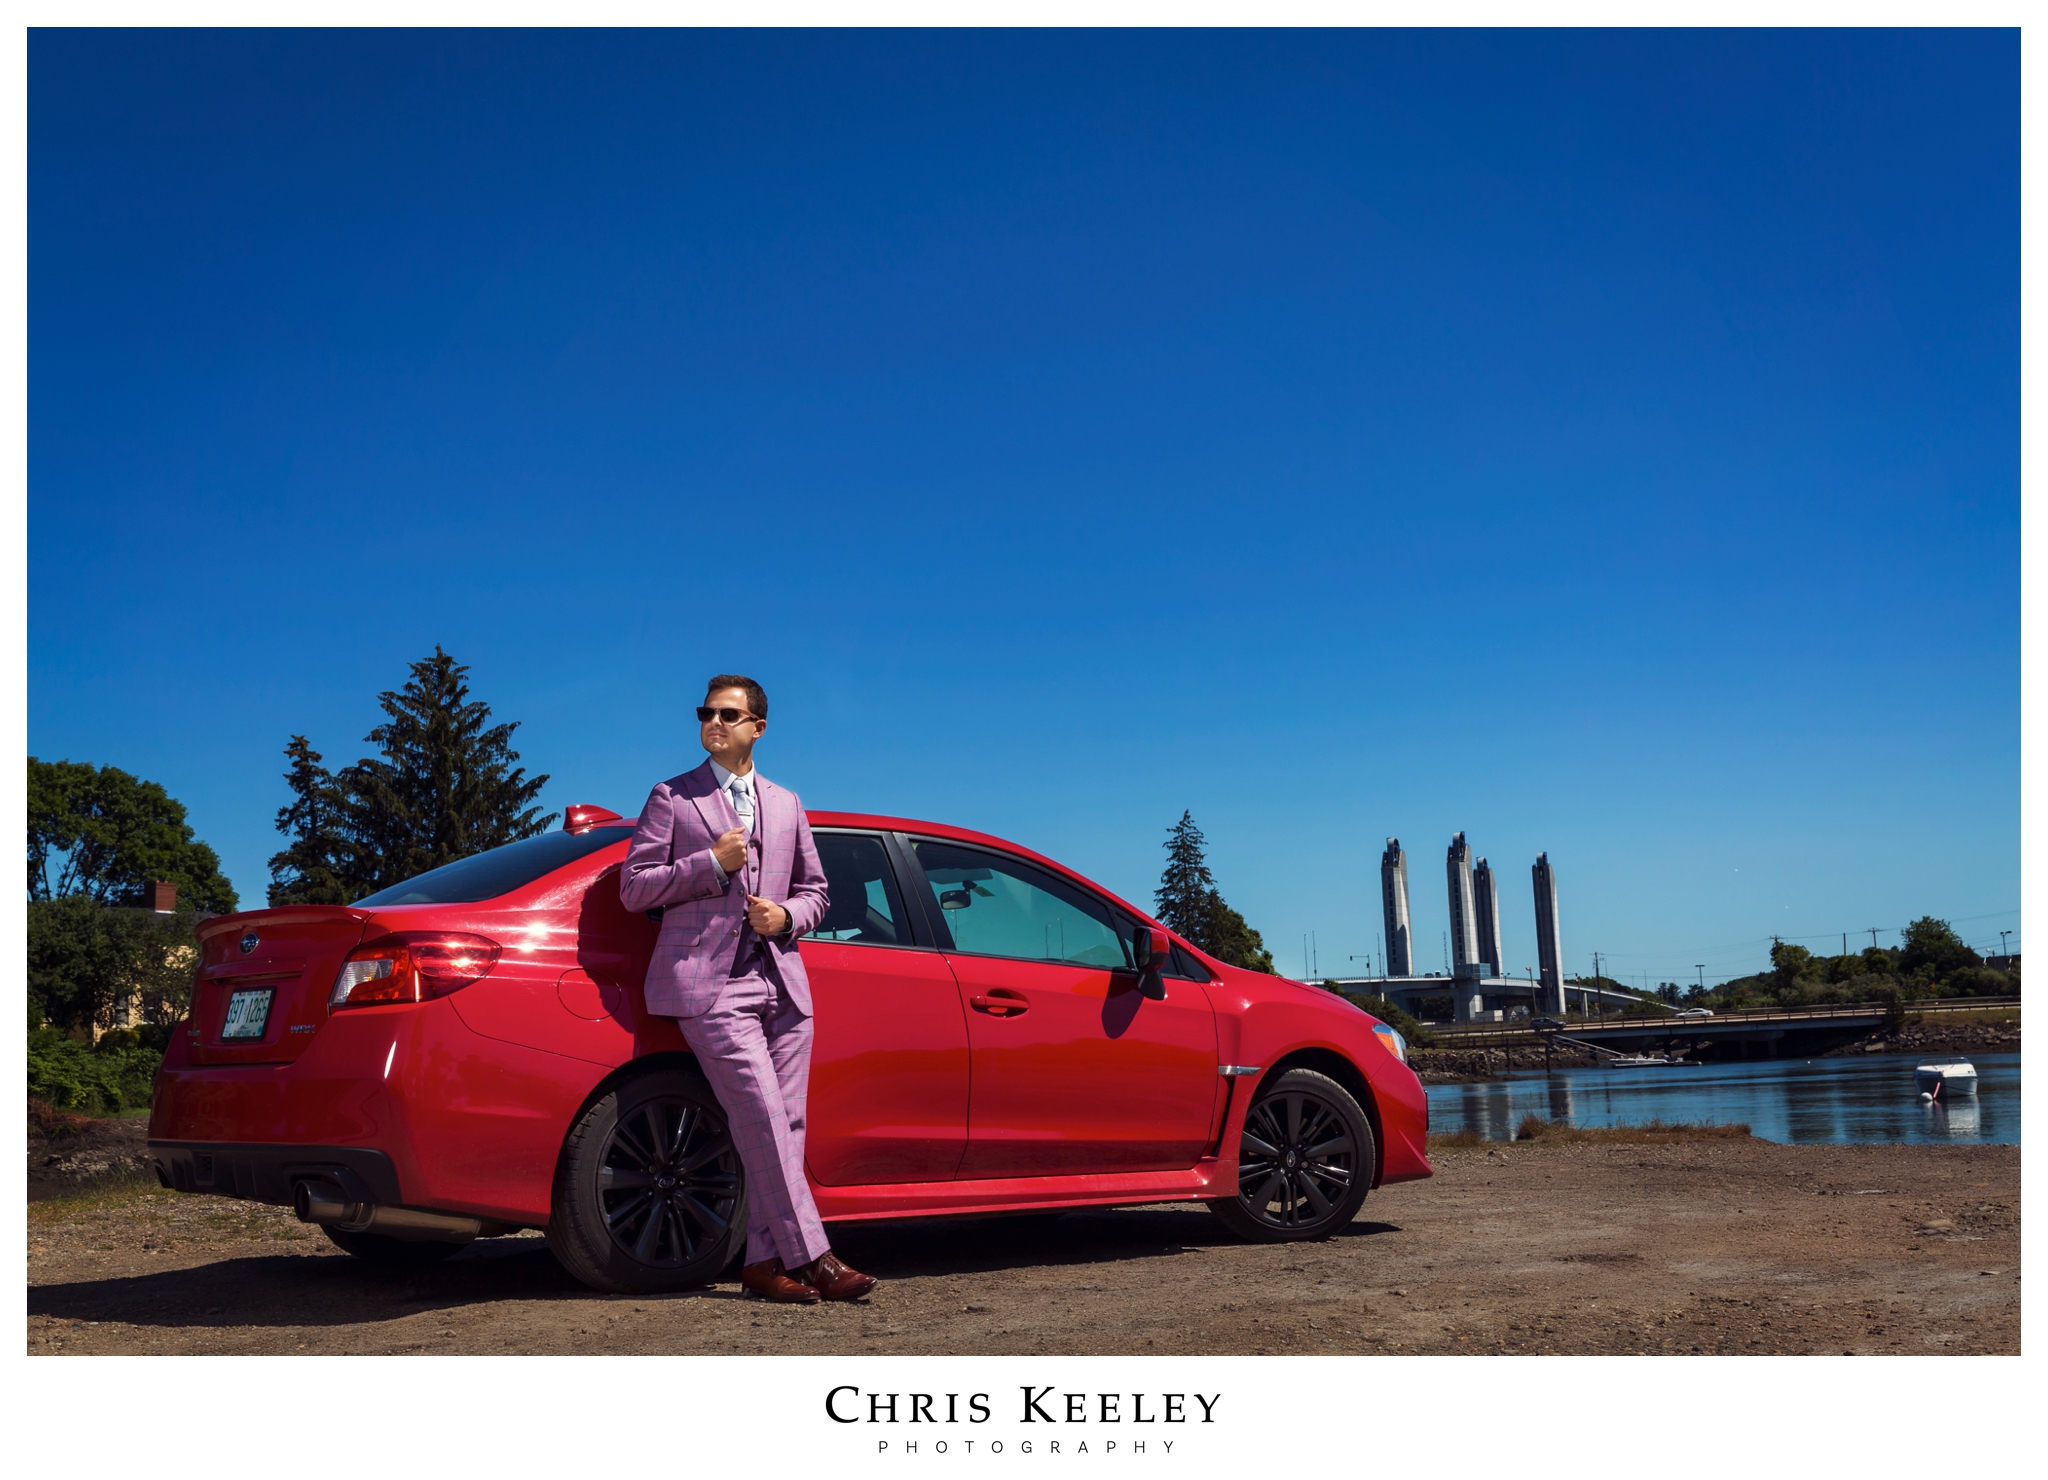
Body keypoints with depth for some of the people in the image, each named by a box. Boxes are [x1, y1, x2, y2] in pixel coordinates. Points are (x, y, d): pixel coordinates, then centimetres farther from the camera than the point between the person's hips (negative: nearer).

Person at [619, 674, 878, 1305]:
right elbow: (634, 887, 2)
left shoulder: (786, 804, 20)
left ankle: (764, 1261, 7)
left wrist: (786, 915, 1)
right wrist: (710, 863, -10)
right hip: (709, 983, -5)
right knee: (762, 1121, -13)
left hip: (781, 981, 5)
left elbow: (814, 891, 23)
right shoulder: (671, 798, 8)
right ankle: (811, 1257, -10)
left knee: (785, 1123, 0)